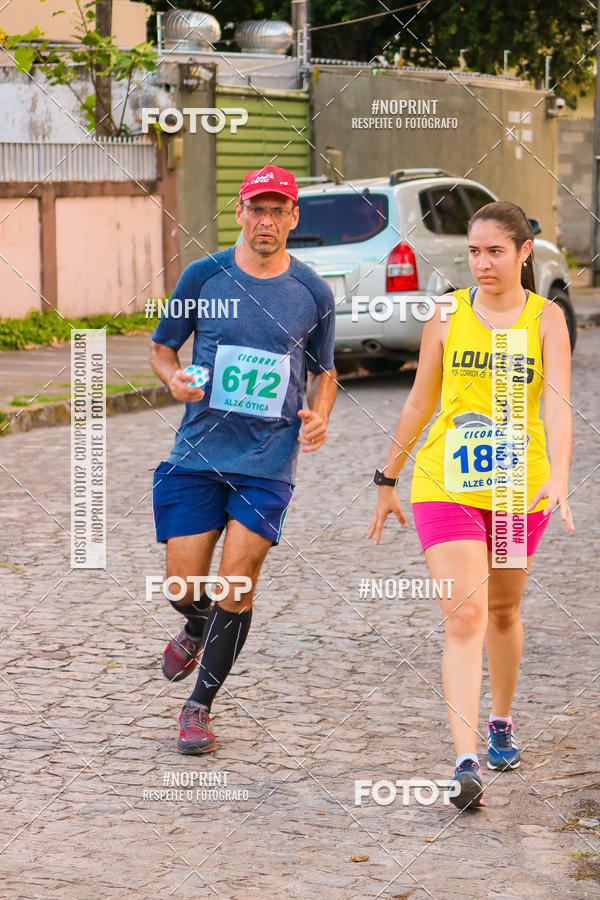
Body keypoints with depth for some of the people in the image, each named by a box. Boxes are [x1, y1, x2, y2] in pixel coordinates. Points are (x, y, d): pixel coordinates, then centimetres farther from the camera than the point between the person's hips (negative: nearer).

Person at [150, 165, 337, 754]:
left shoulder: (313, 293, 2)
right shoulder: (204, 277, 0)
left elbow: (323, 371, 16)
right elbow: (161, 346, 10)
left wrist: (318, 416, -4)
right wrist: (174, 378, -12)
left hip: (268, 462, 0)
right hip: (198, 454, 1)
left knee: (237, 584, -7)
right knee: (184, 585, 1)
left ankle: (199, 705, 10)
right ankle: (197, 626, 39)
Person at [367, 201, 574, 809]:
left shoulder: (546, 318, -3)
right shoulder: (447, 314, 1)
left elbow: (557, 404, -15)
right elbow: (420, 402, 9)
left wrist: (558, 478, -30)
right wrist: (387, 479, 13)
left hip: (521, 487, 1)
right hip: (445, 486, -1)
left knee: (502, 612, 17)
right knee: (463, 617, -13)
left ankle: (501, 724, 41)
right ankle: (466, 762, -19)